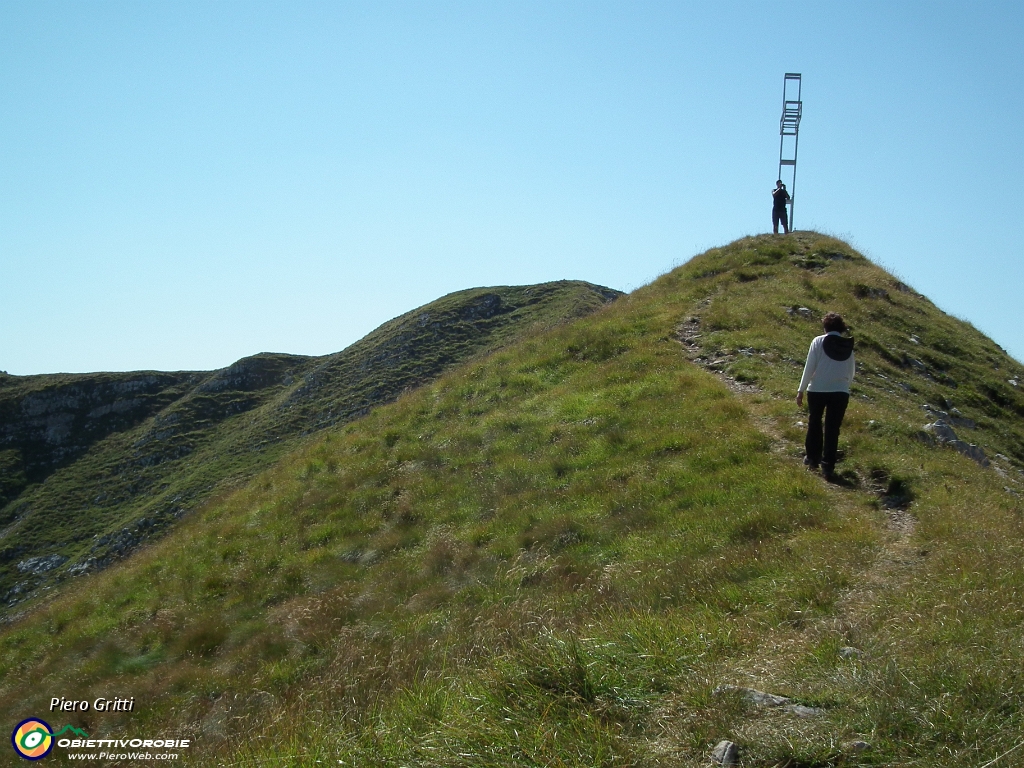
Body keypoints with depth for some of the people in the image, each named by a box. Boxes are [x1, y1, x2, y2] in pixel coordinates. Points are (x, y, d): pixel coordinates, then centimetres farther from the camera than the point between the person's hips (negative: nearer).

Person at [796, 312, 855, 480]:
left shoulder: (818, 341, -5)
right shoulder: (848, 346, 5)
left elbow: (809, 368, -7)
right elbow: (851, 372, 12)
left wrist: (801, 390, 0)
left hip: (817, 390, -2)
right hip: (841, 392, 2)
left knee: (814, 424, 19)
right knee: (832, 430, 5)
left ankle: (812, 458, 28)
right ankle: (828, 467, 4)